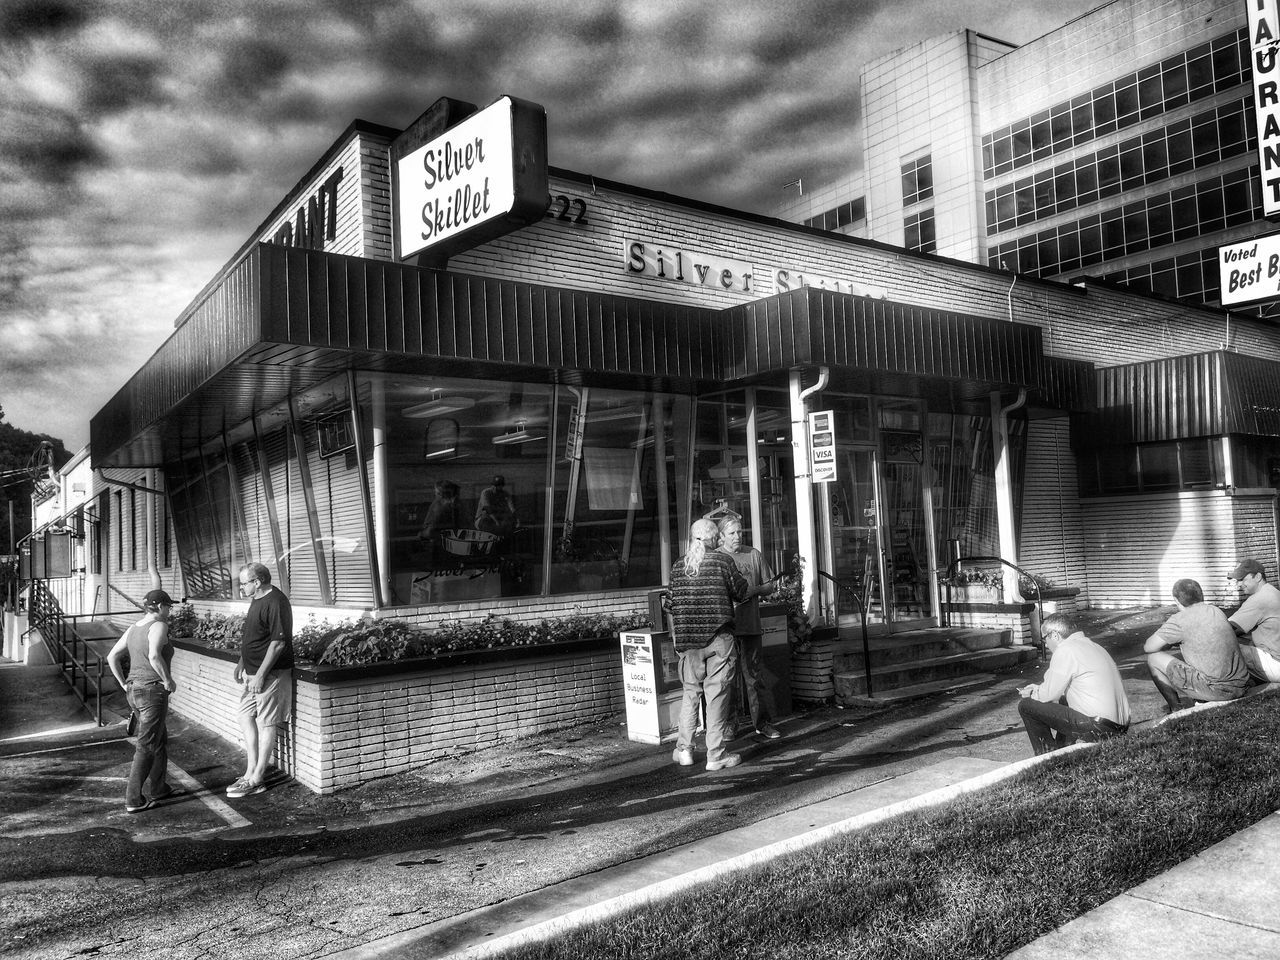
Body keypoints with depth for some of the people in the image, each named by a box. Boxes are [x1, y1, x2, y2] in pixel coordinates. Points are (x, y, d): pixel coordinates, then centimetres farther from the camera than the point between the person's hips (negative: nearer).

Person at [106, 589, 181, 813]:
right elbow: (154, 656, -30)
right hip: (153, 692, -9)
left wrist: (124, 684, 16)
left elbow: (112, 657, 14)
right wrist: (168, 680, -18)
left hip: (134, 691, 9)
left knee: (161, 739, 21)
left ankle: (158, 789, 30)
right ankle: (133, 800, 3)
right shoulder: (159, 626, -14)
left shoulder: (133, 629, 11)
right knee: (146, 747, -1)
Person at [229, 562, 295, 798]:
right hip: (253, 672, 10)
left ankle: (256, 779, 9)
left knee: (266, 724, 0)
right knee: (246, 718, 12)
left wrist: (260, 675, -21)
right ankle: (252, 772, 21)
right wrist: (242, 662, 19)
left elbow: (278, 642, -23)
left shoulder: (276, 603, -20)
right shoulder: (257, 600, 11)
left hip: (270, 673, -10)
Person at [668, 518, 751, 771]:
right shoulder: (723, 561, -5)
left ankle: (684, 750, 16)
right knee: (718, 695, 2)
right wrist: (753, 589, 25)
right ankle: (716, 755, 6)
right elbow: (742, 594, 3)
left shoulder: (678, 566, 6)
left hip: (687, 639, 4)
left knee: (690, 693, 15)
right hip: (719, 638, -4)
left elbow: (674, 606, 12)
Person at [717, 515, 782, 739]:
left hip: (751, 625, 2)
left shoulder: (754, 555, 8)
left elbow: (769, 586, 12)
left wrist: (755, 589, -8)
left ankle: (761, 722, 14)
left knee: (755, 675, 6)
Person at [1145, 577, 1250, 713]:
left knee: (1154, 658, 5)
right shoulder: (1218, 612, 13)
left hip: (1215, 689, -8)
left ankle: (1176, 709, 13)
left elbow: (1149, 647, -4)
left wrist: (1167, 642, 16)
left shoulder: (1180, 619, -10)